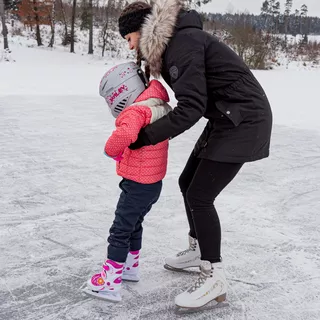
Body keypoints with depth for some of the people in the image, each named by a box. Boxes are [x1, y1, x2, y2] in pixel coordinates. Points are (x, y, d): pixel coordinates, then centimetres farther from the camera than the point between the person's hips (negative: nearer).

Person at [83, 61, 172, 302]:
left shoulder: (136, 112, -23)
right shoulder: (160, 107, 6)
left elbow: (126, 134, -42)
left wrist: (111, 149, -19)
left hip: (138, 184, -9)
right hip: (154, 182, 9)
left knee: (120, 230, -1)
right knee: (134, 224, 24)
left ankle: (110, 283, 5)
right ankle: (130, 267, 38)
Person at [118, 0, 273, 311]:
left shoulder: (183, 43, -20)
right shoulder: (172, 43, 12)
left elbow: (191, 108, -26)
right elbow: (193, 100, 11)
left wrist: (144, 137, -23)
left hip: (243, 120, -10)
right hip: (225, 119, 10)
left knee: (199, 196, -10)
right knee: (188, 183, 15)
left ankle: (214, 277, 4)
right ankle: (198, 250, 33)